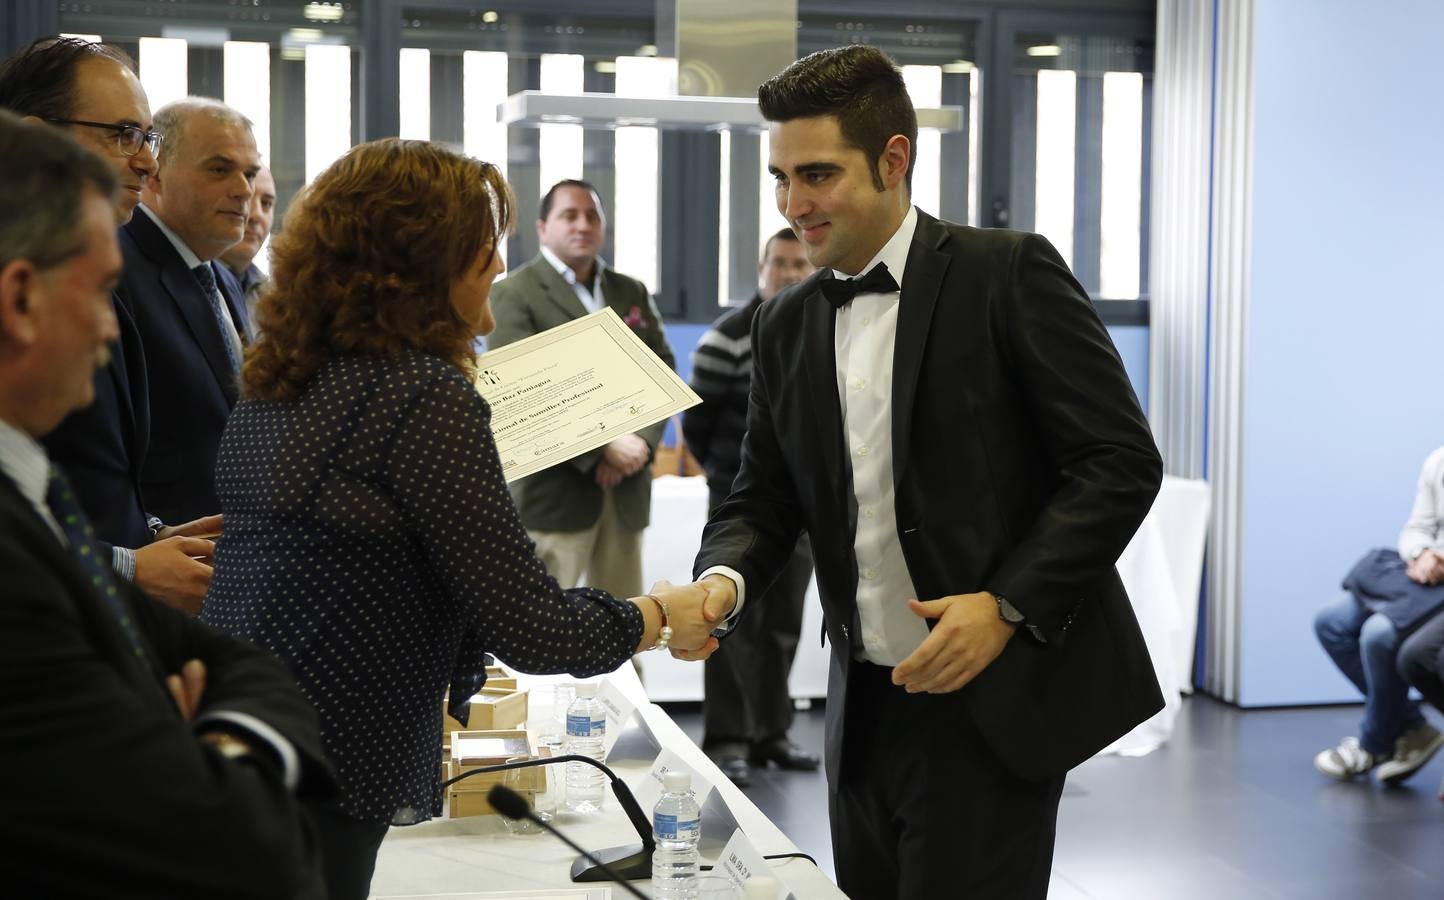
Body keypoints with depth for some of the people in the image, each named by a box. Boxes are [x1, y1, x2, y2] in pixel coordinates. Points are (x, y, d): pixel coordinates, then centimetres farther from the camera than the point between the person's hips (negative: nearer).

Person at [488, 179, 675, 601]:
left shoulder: (632, 293, 18)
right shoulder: (516, 293, -2)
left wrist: (642, 441, -7)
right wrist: (601, 446, -17)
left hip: (627, 488, 6)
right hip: (555, 486, -5)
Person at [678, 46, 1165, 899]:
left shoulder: (1008, 274, -8)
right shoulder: (787, 325, 9)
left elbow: (1122, 461, -11)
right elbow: (764, 498, 12)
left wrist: (1010, 605, -19)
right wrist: (724, 580, -10)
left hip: (997, 696, -5)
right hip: (867, 703, 6)